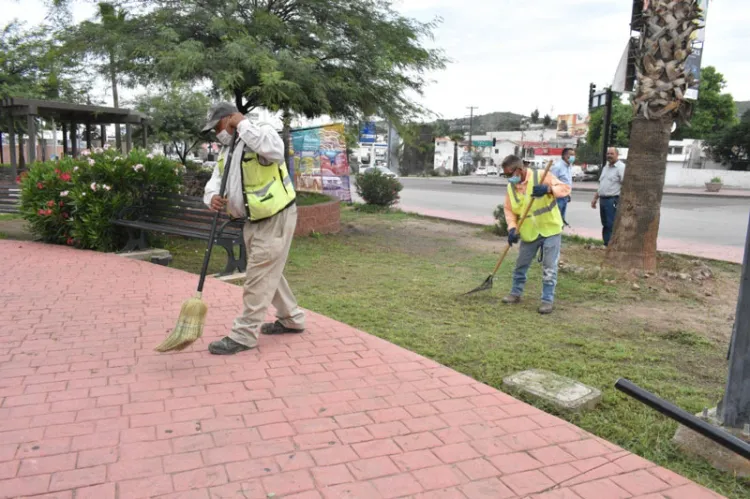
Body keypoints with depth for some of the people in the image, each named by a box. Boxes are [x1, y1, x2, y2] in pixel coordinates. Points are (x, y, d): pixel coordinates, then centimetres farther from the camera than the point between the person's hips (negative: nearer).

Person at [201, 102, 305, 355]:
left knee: (259, 276, -6)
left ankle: (244, 336, 1)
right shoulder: (226, 150, 12)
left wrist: (243, 125, -26)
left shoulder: (262, 132, -13)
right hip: (253, 221, 9)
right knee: (268, 272, 18)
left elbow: (275, 151, -37)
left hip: (275, 218, -9)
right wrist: (213, 197, -18)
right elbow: (215, 181, 6)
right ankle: (292, 319, 33)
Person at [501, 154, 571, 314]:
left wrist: (548, 189, -36)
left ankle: (547, 300, 9)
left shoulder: (542, 176, -15)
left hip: (550, 230, -4)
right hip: (529, 233, 5)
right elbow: (509, 210, 3)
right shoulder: (511, 187, -1)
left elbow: (565, 188, -17)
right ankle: (516, 293, 33)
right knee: (521, 265, 15)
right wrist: (512, 228, -14)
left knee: (549, 268, -1)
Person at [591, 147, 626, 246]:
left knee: (612, 226, -8)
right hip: (602, 200, 8)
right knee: (605, 225, 13)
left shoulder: (621, 167, -9)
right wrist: (595, 198, 19)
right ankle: (606, 245, 21)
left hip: (613, 201, -8)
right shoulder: (605, 167, 18)